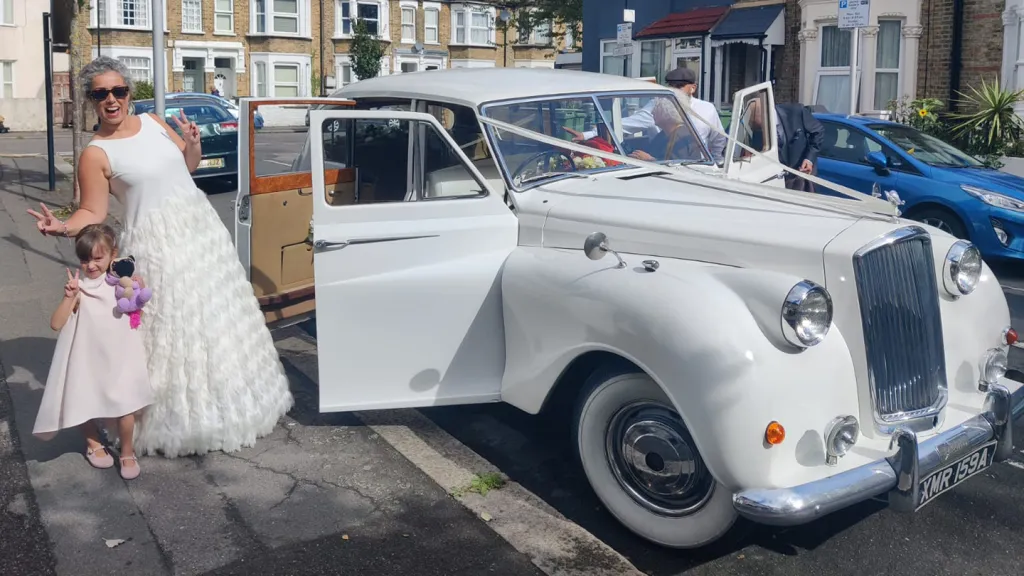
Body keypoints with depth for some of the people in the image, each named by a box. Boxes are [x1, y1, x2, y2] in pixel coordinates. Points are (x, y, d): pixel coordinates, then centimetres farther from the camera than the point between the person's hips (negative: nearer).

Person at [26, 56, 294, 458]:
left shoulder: (153, 122, 6)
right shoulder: (95, 155, -9)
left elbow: (188, 166, 18)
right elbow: (93, 213, -11)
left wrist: (194, 143, -2)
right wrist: (63, 227, -30)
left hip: (202, 227, 6)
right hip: (159, 244, -5)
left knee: (218, 318, 14)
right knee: (171, 328, -2)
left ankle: (226, 404, 32)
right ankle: (179, 418, 16)